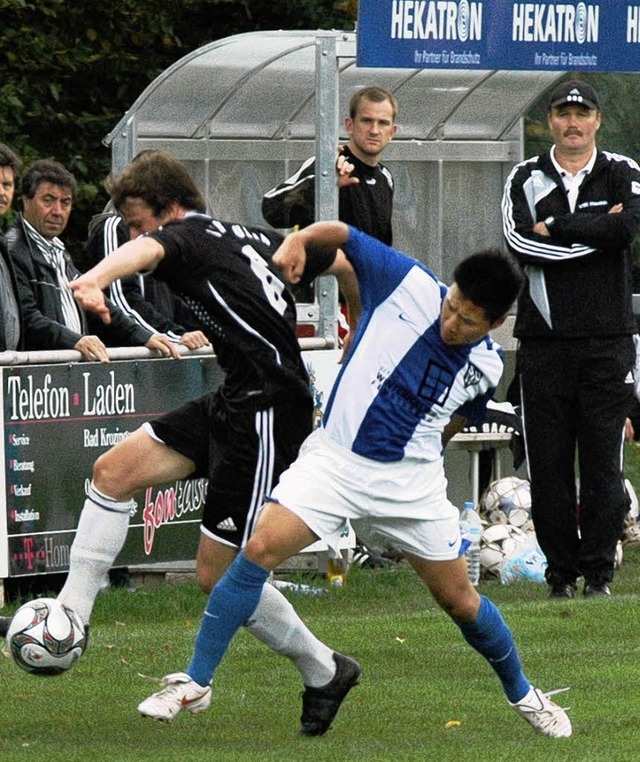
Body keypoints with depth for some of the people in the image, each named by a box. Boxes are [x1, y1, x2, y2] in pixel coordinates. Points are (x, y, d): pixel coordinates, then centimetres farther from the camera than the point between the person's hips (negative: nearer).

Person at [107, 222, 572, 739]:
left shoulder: (486, 367, -2)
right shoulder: (409, 284, -10)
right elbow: (343, 236, 0)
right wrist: (300, 239, -16)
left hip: (412, 481, 2)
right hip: (335, 458, -2)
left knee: (461, 601, 7)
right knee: (260, 548, -19)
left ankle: (522, 694, 34)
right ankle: (195, 684, -11)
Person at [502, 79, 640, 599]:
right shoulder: (526, 179, 9)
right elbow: (519, 241, -9)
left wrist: (554, 227, -9)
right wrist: (596, 230, -11)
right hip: (543, 338, 1)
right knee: (549, 463, 1)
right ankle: (561, 572, 8)